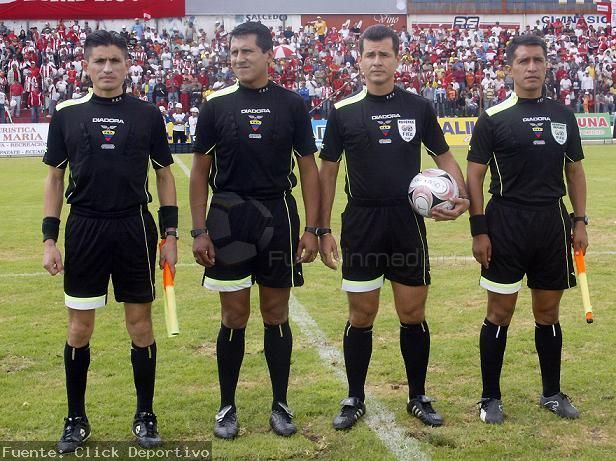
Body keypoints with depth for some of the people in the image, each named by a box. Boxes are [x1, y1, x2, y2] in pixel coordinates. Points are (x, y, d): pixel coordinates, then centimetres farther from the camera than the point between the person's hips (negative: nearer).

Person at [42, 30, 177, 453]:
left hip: (135, 228, 0)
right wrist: (49, 238, 1)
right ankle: (77, 420, 22)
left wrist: (171, 233, 0)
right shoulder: (67, 114, 3)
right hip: (84, 228, 1)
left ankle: (145, 416, 21)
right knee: (79, 328, 6)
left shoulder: (147, 114, 2)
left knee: (140, 323, 6)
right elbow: (55, 178, 7)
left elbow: (165, 175, 6)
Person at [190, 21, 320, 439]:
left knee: (276, 315, 8)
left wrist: (312, 228, -3)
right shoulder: (216, 106, 1)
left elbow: (308, 168, 3)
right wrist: (199, 231, -3)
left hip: (279, 218, 0)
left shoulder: (292, 104, 1)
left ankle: (280, 404, 22)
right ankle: (228, 407, 19)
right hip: (229, 218, 0)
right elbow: (200, 171, 4)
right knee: (234, 318, 5)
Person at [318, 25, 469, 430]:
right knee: (361, 316, 6)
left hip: (408, 222, 1)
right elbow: (328, 171, 3)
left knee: (413, 314, 8)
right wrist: (323, 230, -1)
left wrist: (461, 196, -9)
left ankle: (418, 397, 24)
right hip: (361, 223, -1)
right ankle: (355, 400, 22)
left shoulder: (419, 107, 3)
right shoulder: (343, 111, 0)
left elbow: (444, 157, 10)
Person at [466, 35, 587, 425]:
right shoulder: (494, 118, -4)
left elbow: (575, 171, 14)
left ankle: (553, 393, 26)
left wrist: (580, 221, 7)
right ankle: (491, 398, 14)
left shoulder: (563, 115, 8)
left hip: (553, 221, 4)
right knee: (500, 312, 2)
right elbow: (474, 175, -4)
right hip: (506, 222, -4)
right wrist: (478, 229, -10)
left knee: (548, 311, 12)